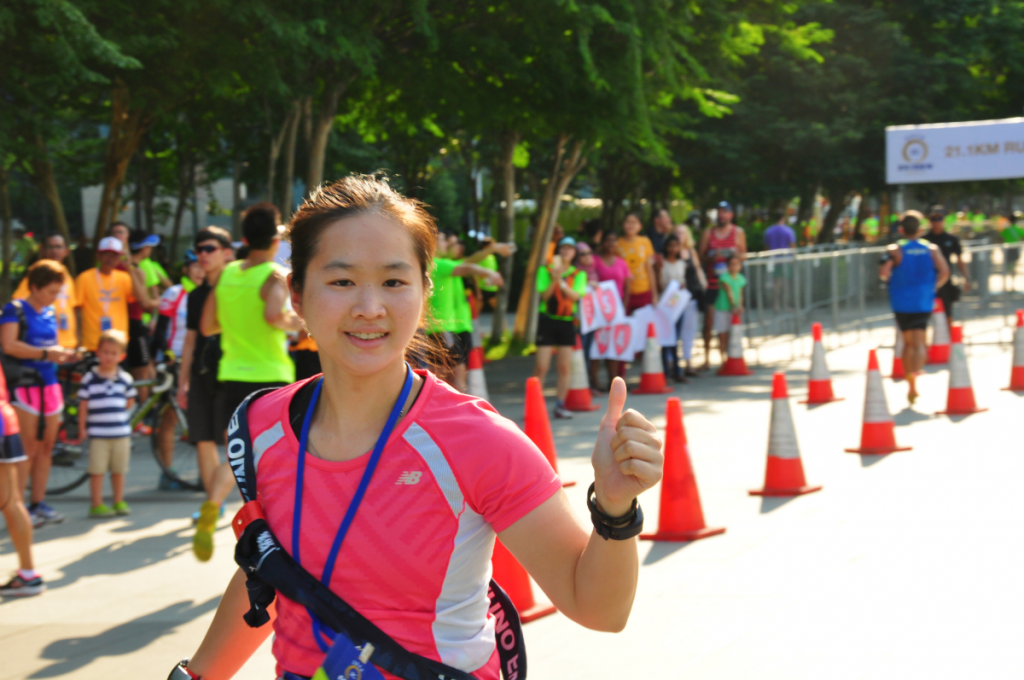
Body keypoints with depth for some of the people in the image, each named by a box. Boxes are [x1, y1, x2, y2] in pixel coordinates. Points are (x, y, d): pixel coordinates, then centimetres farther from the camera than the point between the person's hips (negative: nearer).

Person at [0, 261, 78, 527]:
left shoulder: (50, 313, 15)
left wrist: (65, 355, 4)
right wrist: (45, 353, -21)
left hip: (49, 384, 7)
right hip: (24, 385, -7)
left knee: (46, 447, 7)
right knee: (28, 448, -8)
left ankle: (38, 503, 15)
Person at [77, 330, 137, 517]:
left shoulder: (125, 378, 4)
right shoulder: (89, 379, -4)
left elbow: (130, 402, 15)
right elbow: (83, 405, 0)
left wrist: (116, 413, 6)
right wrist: (82, 428, -2)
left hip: (121, 433, 3)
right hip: (97, 434, -3)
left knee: (119, 470, 10)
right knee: (97, 470, -1)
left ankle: (119, 502, 21)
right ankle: (97, 505, 6)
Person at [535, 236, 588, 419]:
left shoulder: (579, 274, 8)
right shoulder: (546, 270, 2)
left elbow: (576, 296, -9)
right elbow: (544, 295, -8)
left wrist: (561, 282, -21)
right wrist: (554, 280, -21)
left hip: (567, 322, 3)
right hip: (547, 320, -3)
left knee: (565, 368, 2)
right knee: (541, 367, -8)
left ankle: (560, 405, 10)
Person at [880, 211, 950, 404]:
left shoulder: (895, 250, -4)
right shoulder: (932, 249, 2)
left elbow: (883, 272, -17)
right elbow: (944, 272, -7)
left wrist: (892, 280, 4)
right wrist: (933, 288, 7)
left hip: (901, 303, 0)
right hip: (924, 302, 0)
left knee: (908, 342, 15)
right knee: (918, 343, -5)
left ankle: (910, 383, 19)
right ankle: (914, 377, -30)